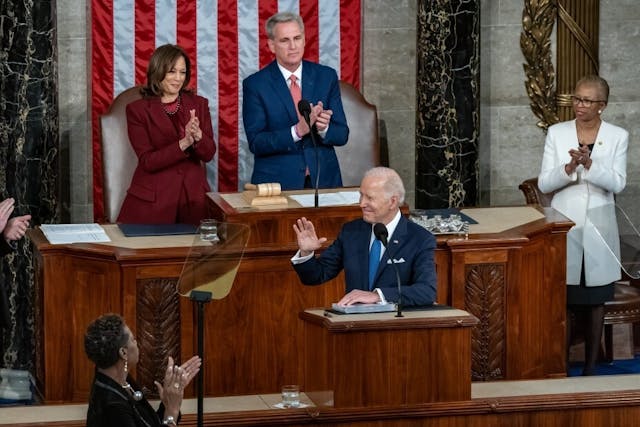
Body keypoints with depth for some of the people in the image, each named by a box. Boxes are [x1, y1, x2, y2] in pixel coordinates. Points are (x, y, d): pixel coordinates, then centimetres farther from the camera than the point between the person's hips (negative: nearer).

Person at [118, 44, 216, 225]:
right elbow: (147, 161, -7)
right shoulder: (137, 110, 0)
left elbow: (208, 154, 3)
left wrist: (197, 135, -18)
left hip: (193, 195, 2)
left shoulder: (199, 104, 9)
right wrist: (184, 143, -19)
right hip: (152, 200, -2)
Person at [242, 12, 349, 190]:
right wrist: (297, 131, -22)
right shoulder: (255, 85, -3)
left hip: (323, 180, 2)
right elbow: (256, 143, -9)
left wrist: (324, 128, -17)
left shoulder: (326, 76, 4)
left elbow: (342, 135, 5)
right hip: (277, 182, -2)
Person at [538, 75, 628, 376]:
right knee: (565, 300, -1)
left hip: (598, 228, 0)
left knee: (595, 301, 7)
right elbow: (544, 184, -4)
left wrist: (589, 164, -24)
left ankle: (590, 367, 15)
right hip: (564, 227, 0)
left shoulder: (617, 136, 0)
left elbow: (617, 183, -10)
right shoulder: (557, 133, 0)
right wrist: (569, 168, -22)